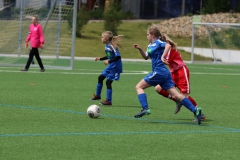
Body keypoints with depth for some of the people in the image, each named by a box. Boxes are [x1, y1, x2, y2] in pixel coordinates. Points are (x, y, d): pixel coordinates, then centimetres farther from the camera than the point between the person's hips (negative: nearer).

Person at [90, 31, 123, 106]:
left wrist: (109, 61, -26)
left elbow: (118, 57, -25)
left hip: (115, 67, -10)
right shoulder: (106, 46, 7)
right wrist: (100, 59, 16)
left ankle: (108, 101, 0)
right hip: (110, 66, 10)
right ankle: (97, 95, 31)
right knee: (100, 77, 16)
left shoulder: (112, 46, -21)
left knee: (108, 82, -7)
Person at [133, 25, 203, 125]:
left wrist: (163, 56, -32)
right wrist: (139, 49, 20)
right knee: (176, 95, -1)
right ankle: (195, 110, -12)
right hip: (164, 73, 9)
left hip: (158, 72, -9)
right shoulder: (150, 46, 21)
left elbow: (168, 45, -25)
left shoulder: (158, 42, -6)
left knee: (139, 87, 1)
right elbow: (146, 57, 34)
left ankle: (145, 109, -12)